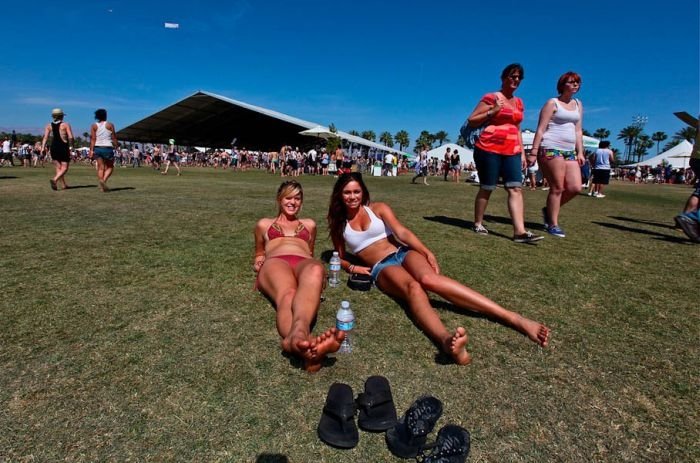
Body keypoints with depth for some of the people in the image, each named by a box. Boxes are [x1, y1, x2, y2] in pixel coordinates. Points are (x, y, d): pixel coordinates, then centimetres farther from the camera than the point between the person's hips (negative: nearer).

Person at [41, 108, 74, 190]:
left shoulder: (49, 125, 8)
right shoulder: (66, 124, -2)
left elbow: (45, 137, -2)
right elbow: (70, 137, -12)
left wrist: (43, 148, -5)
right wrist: (70, 145, 5)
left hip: (53, 148, 4)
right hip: (64, 148, -4)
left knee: (58, 168, 13)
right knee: (64, 168, -2)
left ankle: (64, 185, 15)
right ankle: (54, 180, -27)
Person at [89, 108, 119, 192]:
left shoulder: (94, 126, 6)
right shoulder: (110, 125, 0)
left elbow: (92, 139, 0)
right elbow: (114, 138, -3)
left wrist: (91, 150, 0)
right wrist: (116, 145, 10)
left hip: (97, 148, 3)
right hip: (107, 148, -3)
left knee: (101, 167, 6)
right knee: (110, 167, 8)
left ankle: (102, 187, 2)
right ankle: (104, 180, -18)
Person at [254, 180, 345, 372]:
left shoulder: (309, 224, 38)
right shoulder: (264, 224, 35)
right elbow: (260, 254, 40)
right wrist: (258, 263, 14)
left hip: (304, 263, 1)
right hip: (274, 263, 0)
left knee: (315, 270, -44)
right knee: (288, 295, -42)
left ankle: (296, 336, -72)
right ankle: (304, 342, -75)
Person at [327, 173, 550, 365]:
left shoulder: (378, 208, 13)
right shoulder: (338, 225, 15)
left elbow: (402, 232, 0)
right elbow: (339, 258, 21)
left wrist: (427, 253, -15)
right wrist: (352, 267, -3)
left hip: (403, 253, 1)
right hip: (381, 268, -1)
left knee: (429, 278, -34)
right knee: (412, 287, -36)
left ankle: (515, 319, -41)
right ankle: (445, 339, -68)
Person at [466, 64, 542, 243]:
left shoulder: (519, 103, 19)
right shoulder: (491, 97, -1)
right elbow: (471, 121, -3)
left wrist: (522, 153, 17)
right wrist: (493, 111, -14)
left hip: (512, 152, 6)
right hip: (489, 149, -6)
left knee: (516, 188, -6)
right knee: (487, 188, 0)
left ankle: (520, 231, -11)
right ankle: (478, 224, 16)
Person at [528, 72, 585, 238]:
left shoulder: (578, 104, 19)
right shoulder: (552, 103, -1)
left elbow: (578, 131, 18)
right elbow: (541, 129, -8)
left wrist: (580, 152, 9)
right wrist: (533, 152, -15)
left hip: (570, 151, 7)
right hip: (551, 149, -7)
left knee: (575, 188, -2)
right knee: (557, 188, -6)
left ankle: (549, 210, 19)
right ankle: (553, 225, 4)